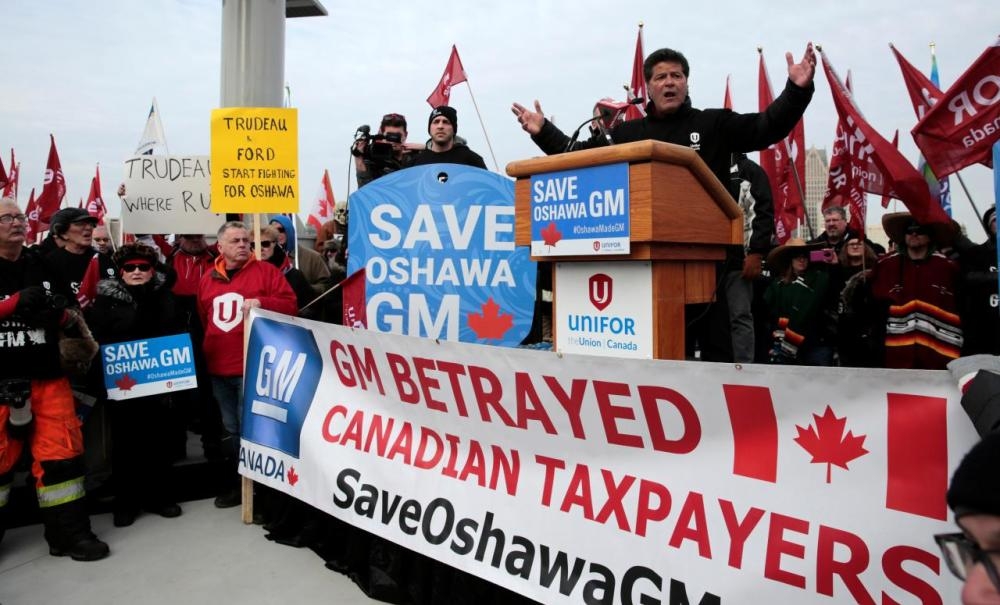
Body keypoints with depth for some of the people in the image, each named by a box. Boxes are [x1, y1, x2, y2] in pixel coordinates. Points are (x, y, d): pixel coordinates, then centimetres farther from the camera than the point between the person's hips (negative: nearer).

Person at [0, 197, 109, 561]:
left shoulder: (44, 265, 8)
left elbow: (70, 315, 12)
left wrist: (63, 315, -11)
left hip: (47, 375, 2)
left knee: (61, 451, 3)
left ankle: (69, 532, 13)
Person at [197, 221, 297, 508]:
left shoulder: (265, 271, -2)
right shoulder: (208, 278, 13)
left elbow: (290, 305, -7)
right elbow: (202, 320, 23)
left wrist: (261, 303, -22)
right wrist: (204, 354, 21)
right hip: (218, 369, 6)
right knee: (230, 429, 14)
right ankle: (239, 483, 27)